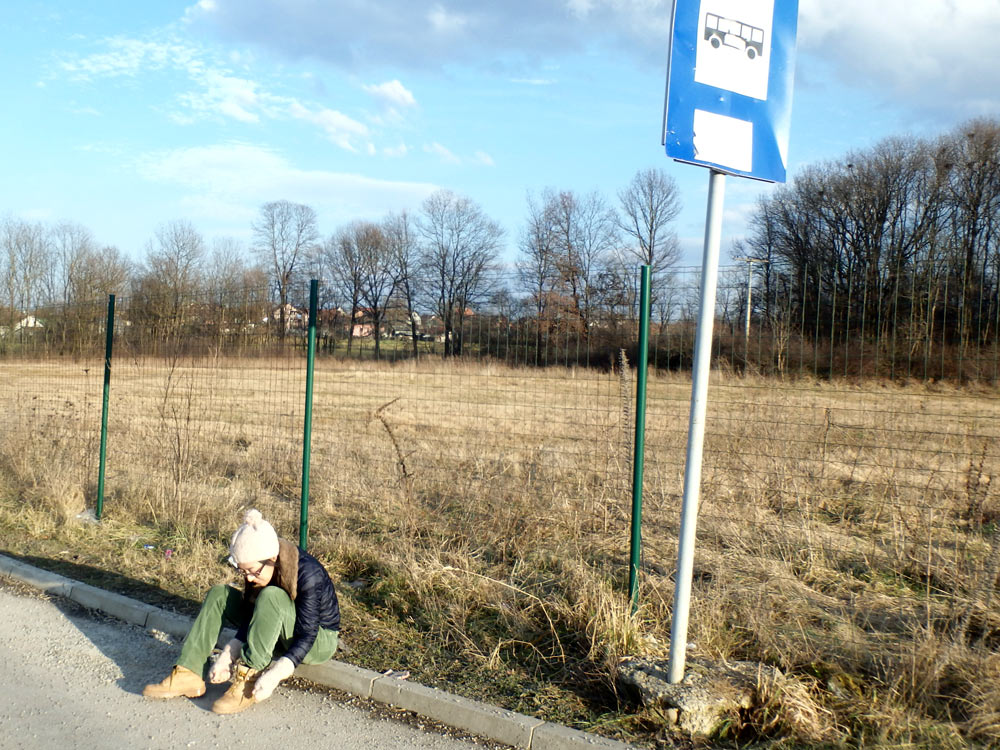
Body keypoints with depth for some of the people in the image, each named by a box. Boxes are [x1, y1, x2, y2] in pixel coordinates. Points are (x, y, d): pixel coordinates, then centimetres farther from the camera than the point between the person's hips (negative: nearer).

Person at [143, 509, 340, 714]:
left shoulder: (308, 575, -31)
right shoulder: (259, 568, -11)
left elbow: (306, 637, -29)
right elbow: (251, 616, -7)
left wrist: (275, 675, -37)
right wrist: (228, 654, -20)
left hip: (319, 641, -7)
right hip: (280, 635, 7)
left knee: (271, 596, -35)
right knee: (219, 594, -6)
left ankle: (248, 681, -32)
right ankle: (188, 675, -14)